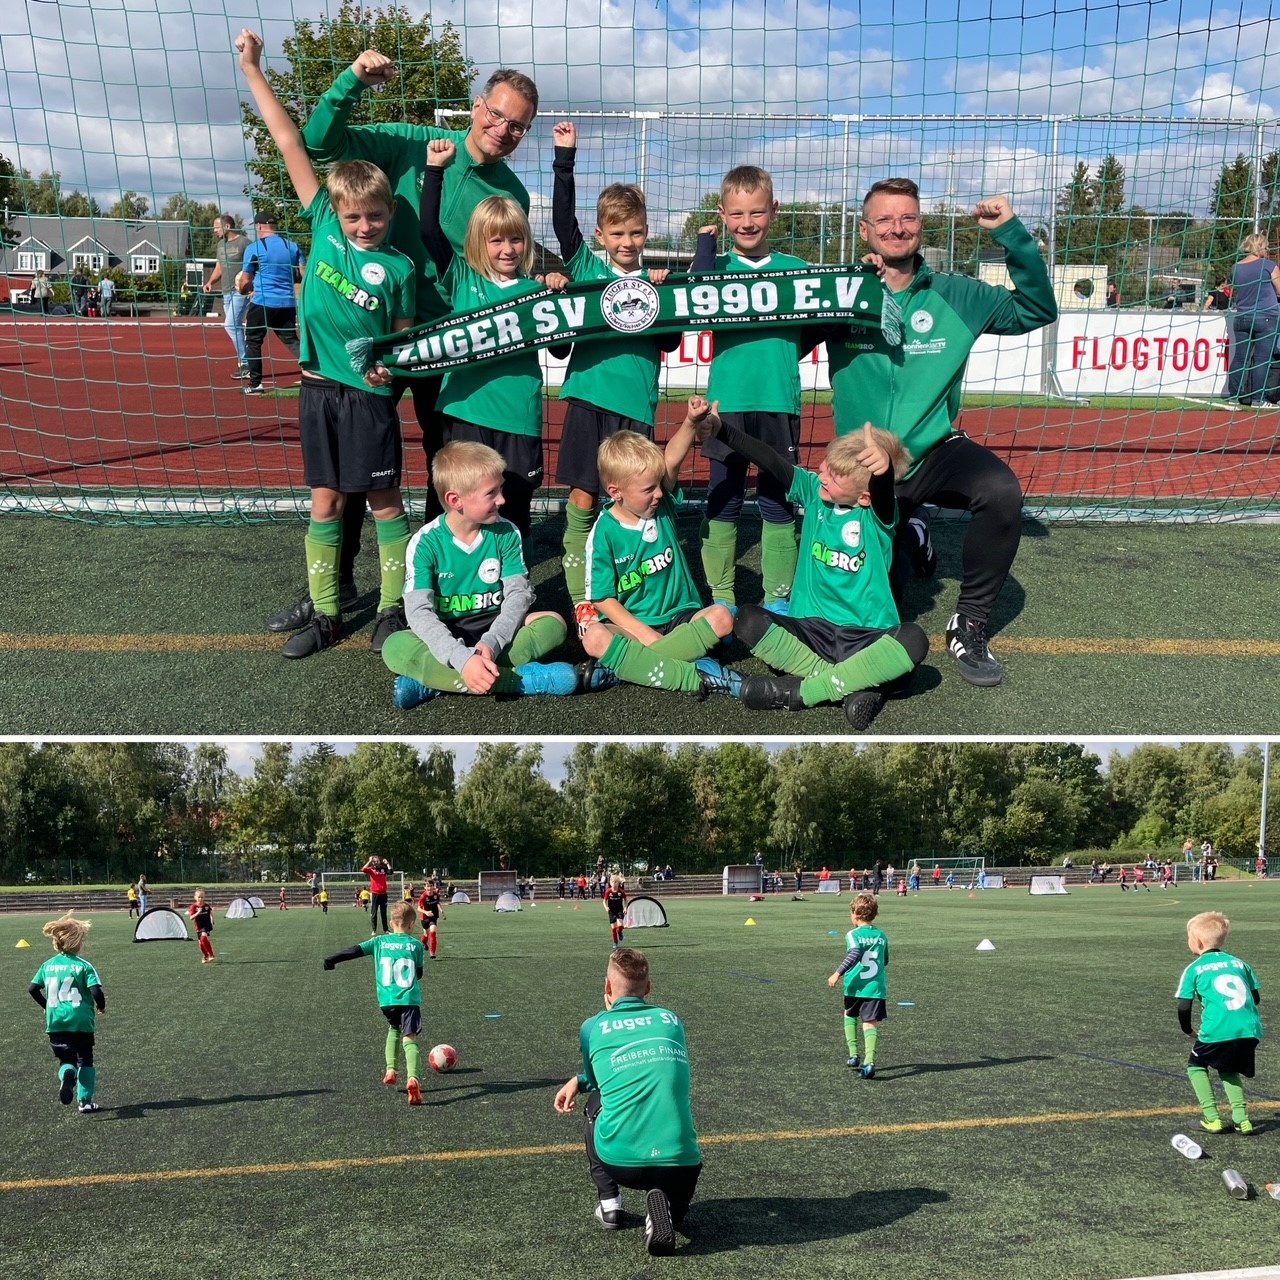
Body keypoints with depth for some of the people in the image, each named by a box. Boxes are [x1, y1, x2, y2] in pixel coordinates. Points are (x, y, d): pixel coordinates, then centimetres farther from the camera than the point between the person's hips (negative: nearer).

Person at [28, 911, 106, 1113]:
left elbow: (33, 989, 6)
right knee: (85, 1060, 14)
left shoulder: (48, 965, 5)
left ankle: (67, 1075, -24)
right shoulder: (83, 966, -10)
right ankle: (85, 1102, 12)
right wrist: (101, 1006, 3)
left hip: (55, 1022, 3)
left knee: (66, 1059, 12)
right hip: (81, 1021, -3)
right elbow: (96, 991, -17)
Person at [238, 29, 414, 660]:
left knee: (383, 500, 3)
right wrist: (252, 70, 3)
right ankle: (324, 615, 16)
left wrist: (390, 367, -18)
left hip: (369, 395, -3)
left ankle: (392, 611, 13)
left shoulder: (398, 267, -2)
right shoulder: (324, 225, 3)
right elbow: (291, 144, 2)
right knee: (325, 501, 8)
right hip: (319, 388, 3)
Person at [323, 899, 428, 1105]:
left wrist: (331, 960, 16)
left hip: (387, 1000, 3)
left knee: (394, 1029, 29)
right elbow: (419, 974, 10)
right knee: (410, 1038, -6)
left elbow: (355, 951, 6)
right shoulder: (416, 945, 2)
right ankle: (413, 1078, -28)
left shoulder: (379, 941, 5)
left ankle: (390, 1069, 17)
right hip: (409, 999, -3)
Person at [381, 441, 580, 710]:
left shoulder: (506, 533, -5)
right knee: (395, 648, -31)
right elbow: (419, 611, -21)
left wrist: (490, 643, -28)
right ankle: (521, 679, -34)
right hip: (448, 637, -2)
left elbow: (518, 593, -9)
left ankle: (435, 679, -29)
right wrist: (462, 658, -37)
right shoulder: (426, 543, -13)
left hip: (496, 629, 3)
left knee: (554, 624, -22)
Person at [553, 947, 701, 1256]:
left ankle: (608, 1203, 23)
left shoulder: (593, 1027, 7)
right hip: (680, 1165, 0)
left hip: (619, 1161, 0)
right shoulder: (673, 1021, 15)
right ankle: (667, 1206, 7)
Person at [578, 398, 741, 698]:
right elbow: (603, 599, -9)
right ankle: (696, 676, -38)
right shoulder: (605, 533, -10)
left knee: (721, 617, -24)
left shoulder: (662, 506, 0)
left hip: (680, 617, 4)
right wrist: (646, 635, -18)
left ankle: (625, 666, -26)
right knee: (594, 639, -33)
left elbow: (672, 462, -19)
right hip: (632, 625, -4)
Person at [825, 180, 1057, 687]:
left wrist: (1013, 235, -8)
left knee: (1001, 491, -33)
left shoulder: (954, 296, 0)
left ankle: (969, 626, -14)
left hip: (935, 452, 0)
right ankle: (906, 538, 43)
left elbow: (1035, 311, 4)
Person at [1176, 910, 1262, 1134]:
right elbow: (1256, 997, 20)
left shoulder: (1194, 969, 5)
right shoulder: (1239, 963, 17)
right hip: (1250, 1030, 5)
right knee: (1228, 1070, 27)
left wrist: (1187, 1030, 19)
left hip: (1217, 1031, -5)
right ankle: (1241, 1118, 13)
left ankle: (1212, 1118, 8)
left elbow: (1183, 1007, 2)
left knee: (1196, 1066, 19)